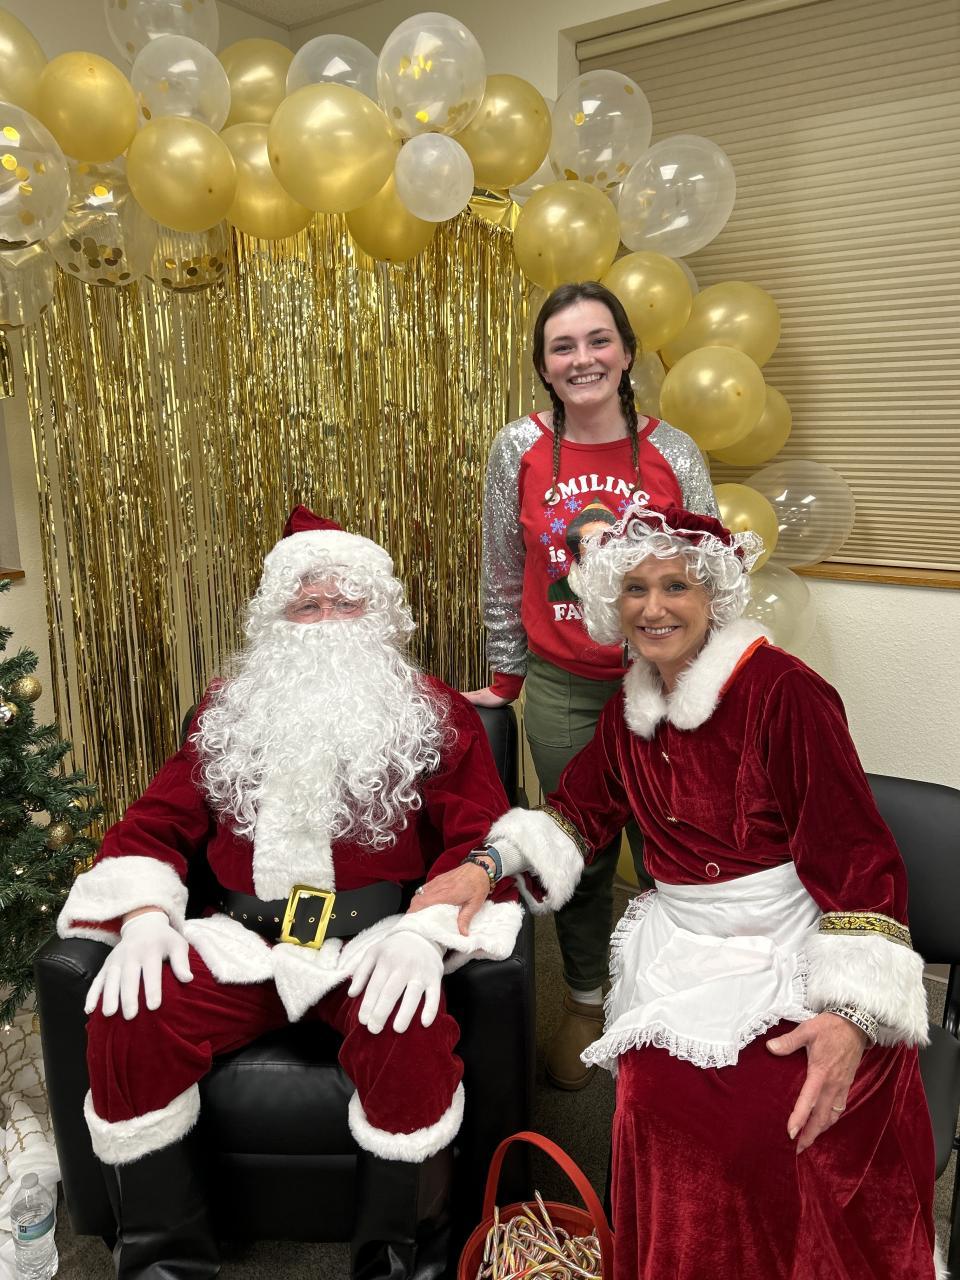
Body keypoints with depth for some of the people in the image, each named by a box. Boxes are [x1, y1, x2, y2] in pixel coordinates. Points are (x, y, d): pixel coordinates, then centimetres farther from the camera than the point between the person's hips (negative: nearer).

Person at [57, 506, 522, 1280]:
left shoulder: (436, 714, 9)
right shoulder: (230, 709, 19)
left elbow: (481, 836, -1)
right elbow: (159, 821, 14)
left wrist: (426, 933, -18)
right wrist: (144, 915, -6)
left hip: (375, 941, -2)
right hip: (242, 942, 3)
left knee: (409, 1035, -33)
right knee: (125, 1024, -22)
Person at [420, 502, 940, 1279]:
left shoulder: (783, 690, -12)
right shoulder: (633, 709, 9)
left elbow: (858, 857, -14)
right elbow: (579, 809, 17)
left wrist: (852, 1013, -23)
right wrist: (488, 866, 1)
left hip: (795, 951, -4)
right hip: (682, 948, 5)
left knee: (781, 1121, -27)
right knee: (658, 1098, -20)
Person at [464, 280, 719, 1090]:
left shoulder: (674, 452, -4)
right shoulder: (519, 450, -4)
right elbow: (503, 578, 4)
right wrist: (505, 680, 9)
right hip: (561, 691, 1)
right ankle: (585, 1004, 37)